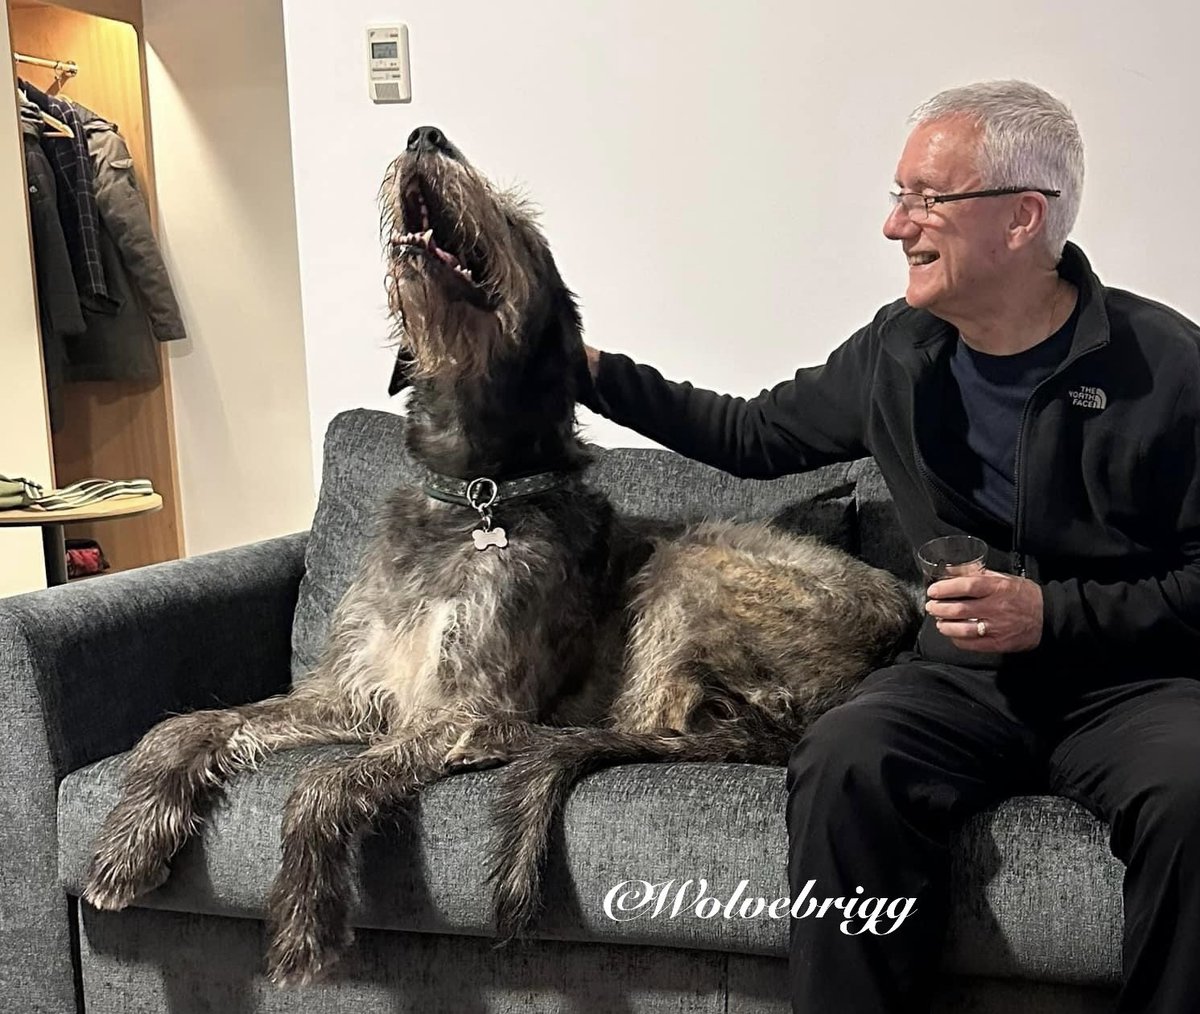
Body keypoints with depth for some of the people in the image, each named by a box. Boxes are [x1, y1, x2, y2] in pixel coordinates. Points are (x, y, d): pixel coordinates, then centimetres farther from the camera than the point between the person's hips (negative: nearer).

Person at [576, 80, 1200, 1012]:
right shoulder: (897, 352, 4)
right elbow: (756, 438, 17)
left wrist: (1053, 613, -16)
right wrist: (595, 373, 10)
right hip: (964, 678, 3)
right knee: (841, 761, -29)